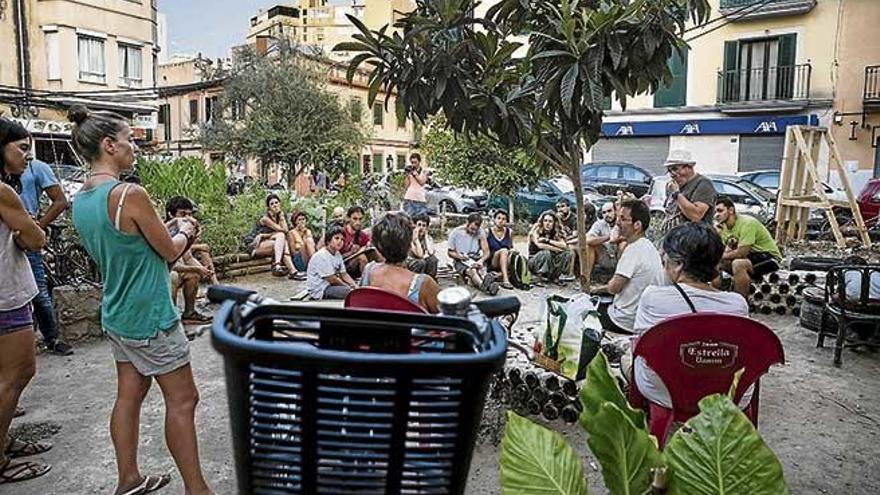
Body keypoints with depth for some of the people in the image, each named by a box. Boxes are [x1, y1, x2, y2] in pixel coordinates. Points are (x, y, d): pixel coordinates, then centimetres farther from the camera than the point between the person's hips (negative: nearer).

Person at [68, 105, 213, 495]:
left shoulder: (80, 201, 5)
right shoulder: (129, 195, -23)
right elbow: (170, 251, -13)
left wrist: (175, 234, 12)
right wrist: (185, 231, 7)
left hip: (117, 316, 9)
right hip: (150, 318, -8)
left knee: (129, 394, 17)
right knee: (182, 399, 1)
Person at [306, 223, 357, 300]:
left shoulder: (338, 254, 11)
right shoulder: (321, 256, -18)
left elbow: (344, 274, 10)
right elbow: (332, 279, -18)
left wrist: (355, 285, -7)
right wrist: (349, 287, -9)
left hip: (331, 286, 10)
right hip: (320, 291, -10)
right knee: (352, 292, -27)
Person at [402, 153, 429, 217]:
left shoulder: (424, 172, 10)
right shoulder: (408, 171, 9)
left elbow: (422, 182, -7)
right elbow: (406, 185, 2)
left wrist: (415, 173, -8)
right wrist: (407, 174, -5)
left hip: (421, 200, 1)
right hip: (409, 200, 0)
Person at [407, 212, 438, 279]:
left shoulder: (428, 237, -2)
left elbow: (431, 252, -21)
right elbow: (419, 254, -25)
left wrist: (426, 236, -15)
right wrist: (416, 238, -26)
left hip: (424, 263, 4)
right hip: (410, 263, -4)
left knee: (433, 259, -23)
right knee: (421, 262, -33)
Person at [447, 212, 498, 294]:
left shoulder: (480, 232, -1)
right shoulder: (455, 232, -5)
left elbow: (486, 252, -4)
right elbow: (449, 252, 3)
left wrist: (481, 260, -25)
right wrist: (459, 256, -18)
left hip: (476, 260, 3)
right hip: (460, 261, -3)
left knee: (481, 270, -34)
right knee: (471, 271, -36)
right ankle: (485, 286, -67)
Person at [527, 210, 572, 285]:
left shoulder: (556, 233, 0)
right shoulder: (536, 231, -11)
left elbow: (564, 246, -17)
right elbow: (539, 245, -28)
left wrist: (548, 240, -22)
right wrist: (557, 249, -21)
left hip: (550, 262, 5)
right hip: (535, 263, -5)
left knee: (567, 253, -13)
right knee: (546, 253, -34)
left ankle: (554, 276, -6)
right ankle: (539, 277, -18)